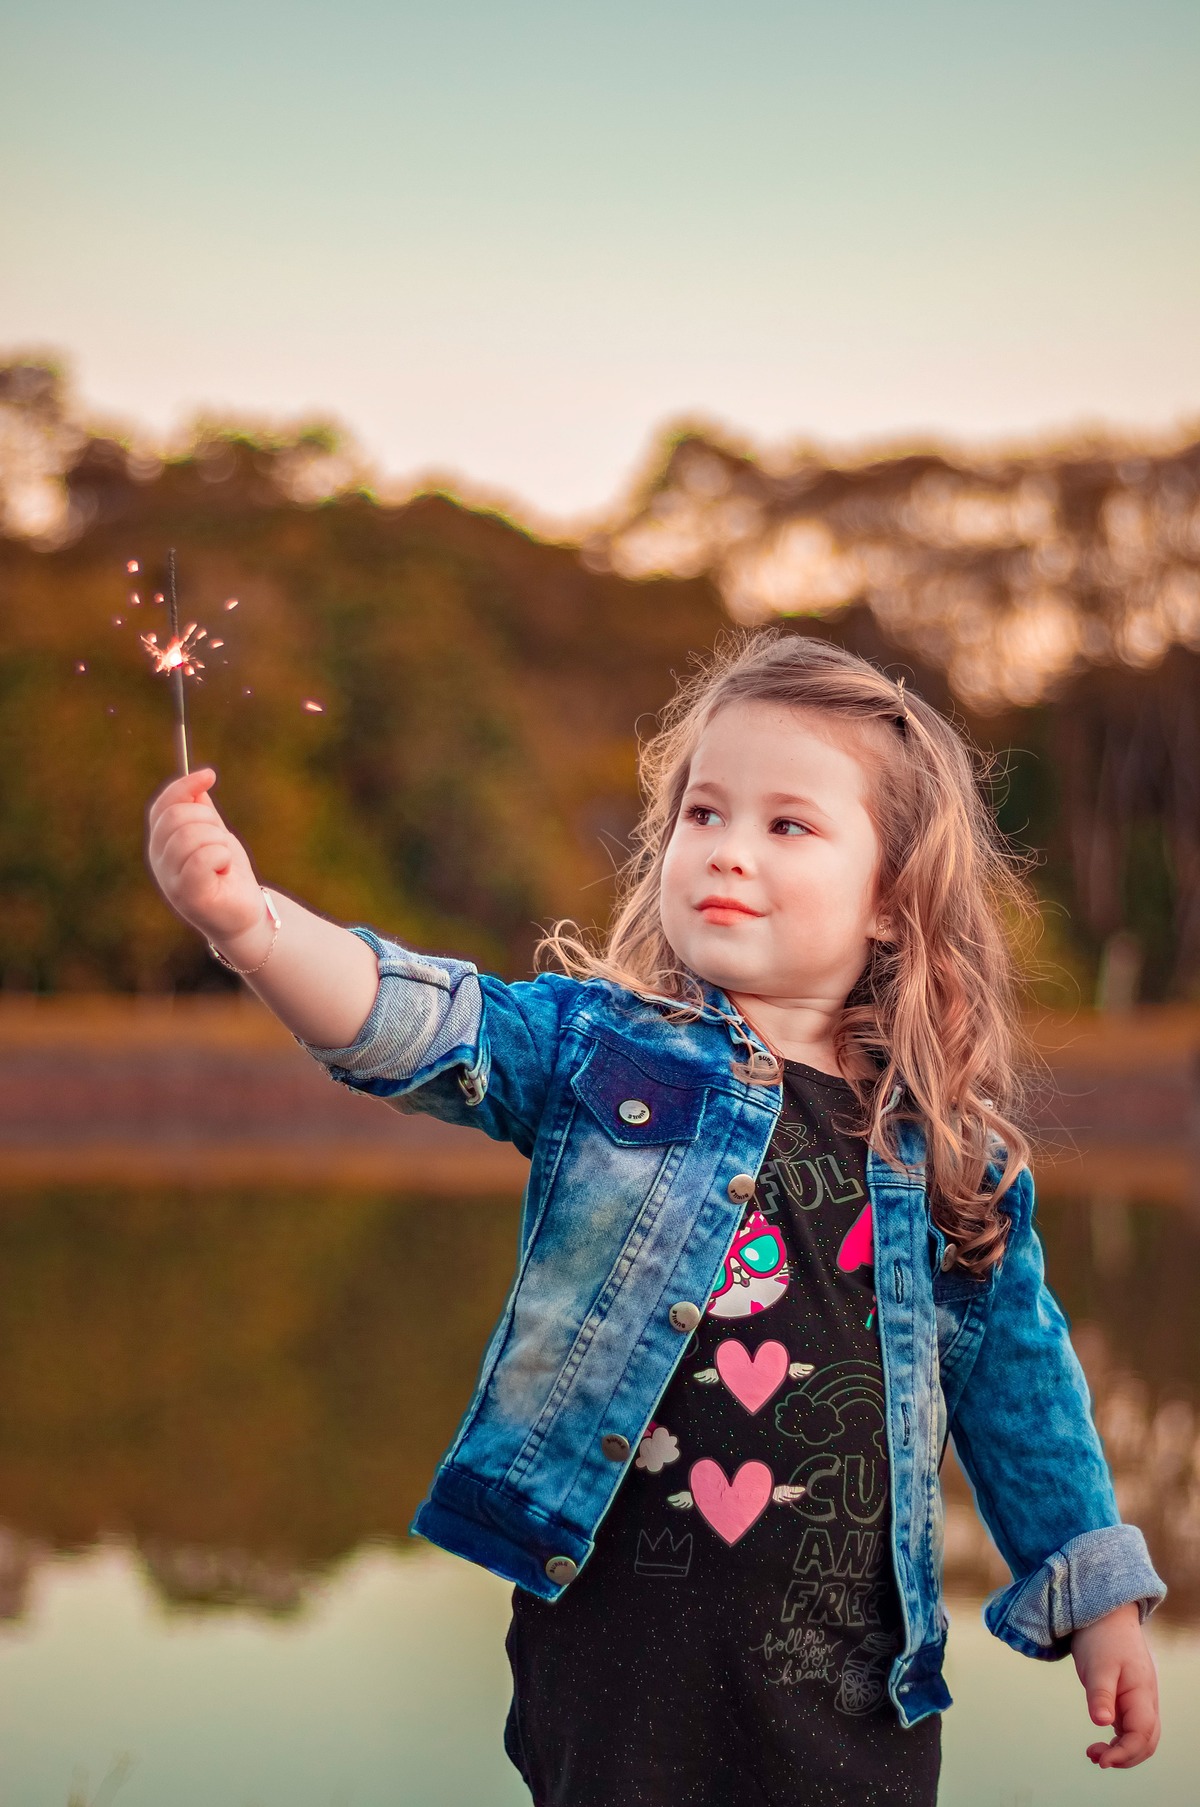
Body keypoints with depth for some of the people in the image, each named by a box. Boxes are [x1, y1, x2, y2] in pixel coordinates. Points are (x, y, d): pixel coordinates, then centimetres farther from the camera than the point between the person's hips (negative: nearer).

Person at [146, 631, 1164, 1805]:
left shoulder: (951, 1152, 3)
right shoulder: (597, 1047, -2)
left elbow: (1016, 1374, 12)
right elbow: (427, 1027, -19)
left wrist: (1099, 1601, 14)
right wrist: (250, 918, -37)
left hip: (857, 1667, 2)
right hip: (618, 1635, -1)